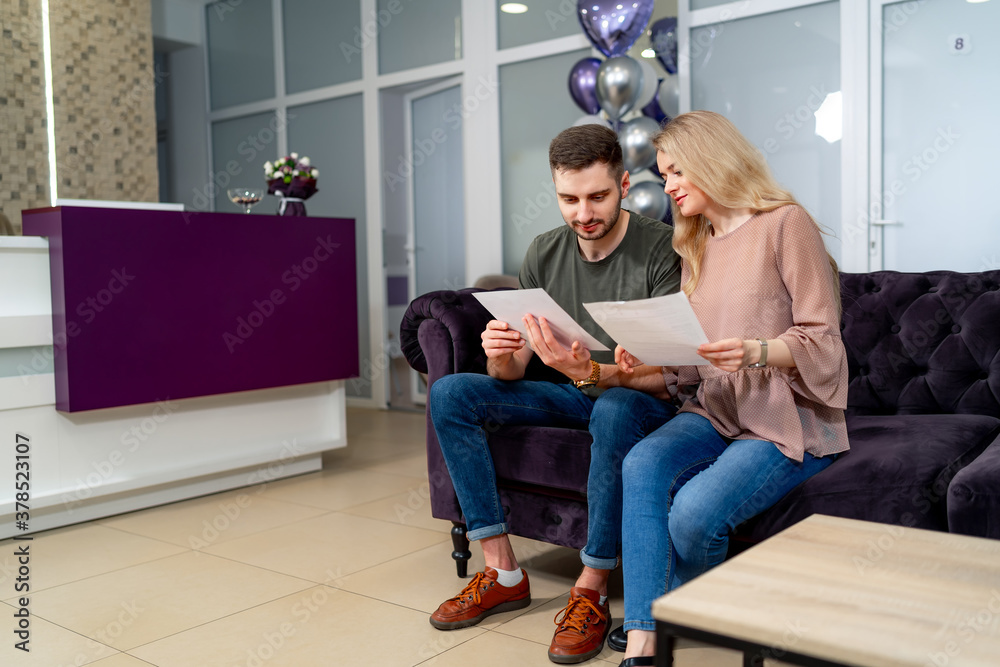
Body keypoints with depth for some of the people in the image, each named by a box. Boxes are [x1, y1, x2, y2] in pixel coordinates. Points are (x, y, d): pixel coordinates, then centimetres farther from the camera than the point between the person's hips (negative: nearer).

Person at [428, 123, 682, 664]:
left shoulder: (662, 249, -16)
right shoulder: (544, 254, -1)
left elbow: (670, 374, -22)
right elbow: (513, 372, -3)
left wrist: (591, 372, -40)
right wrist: (501, 357, -28)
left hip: (645, 401, -5)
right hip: (573, 396, 5)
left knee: (615, 410, -40)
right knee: (450, 393, -11)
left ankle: (591, 590, -22)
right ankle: (503, 573, -9)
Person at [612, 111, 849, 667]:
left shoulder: (785, 224, -5)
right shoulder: (697, 245, 18)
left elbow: (821, 340, -10)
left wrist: (755, 352, -28)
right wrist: (649, 359, -3)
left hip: (789, 420, -6)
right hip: (718, 412, 6)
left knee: (695, 511, -28)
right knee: (643, 465, -26)